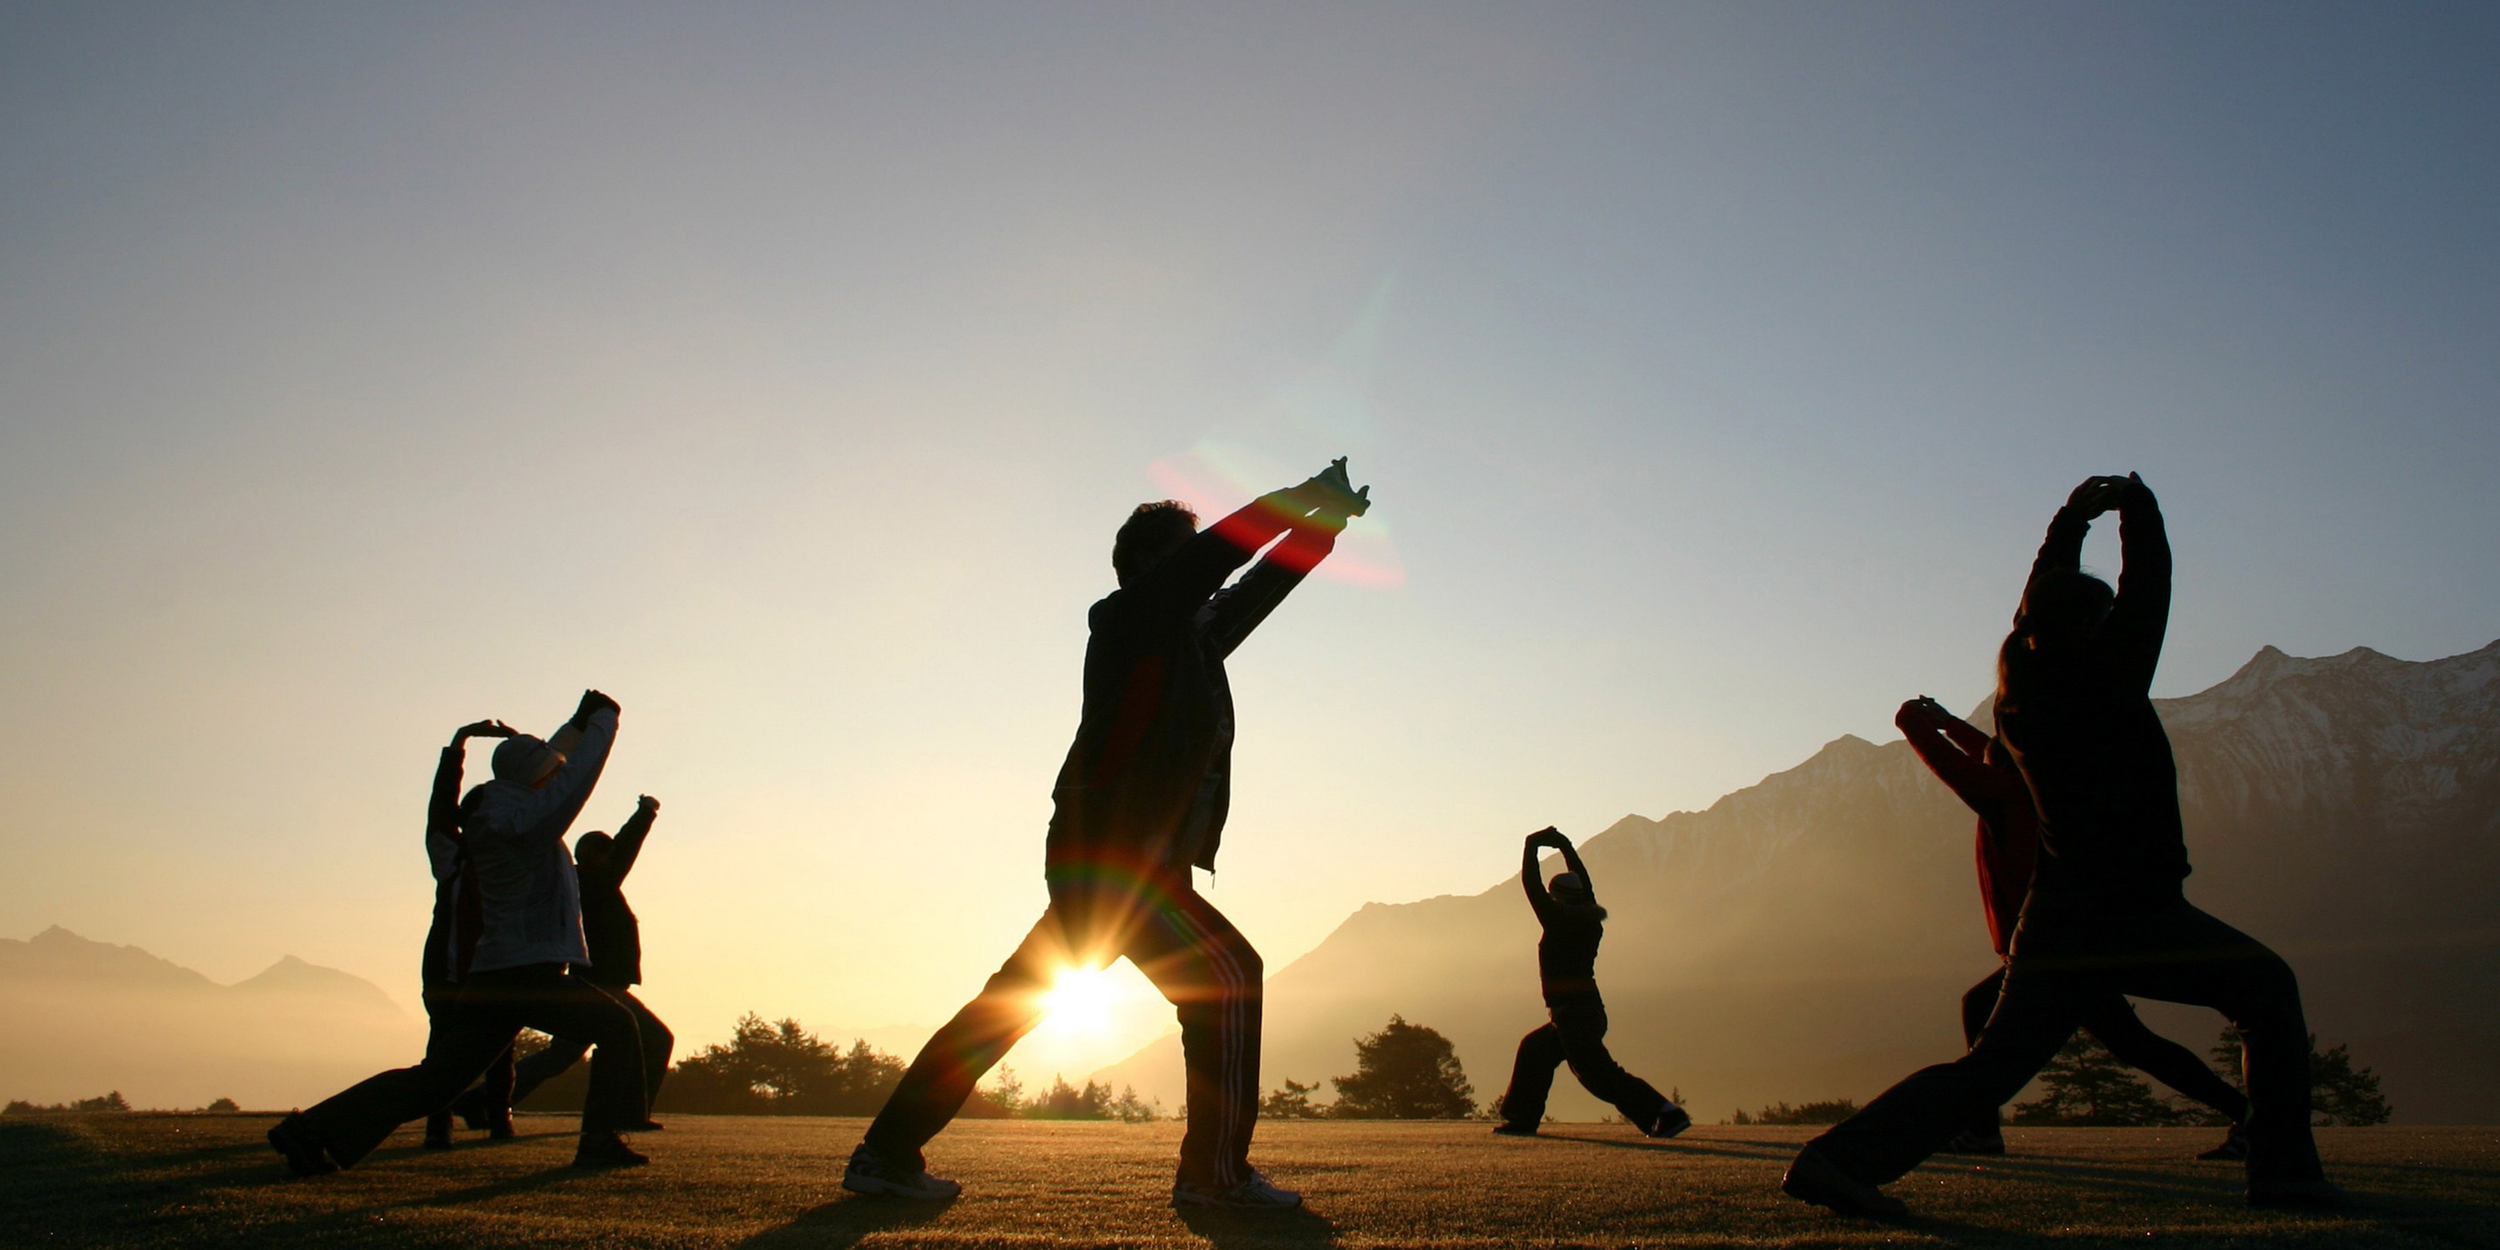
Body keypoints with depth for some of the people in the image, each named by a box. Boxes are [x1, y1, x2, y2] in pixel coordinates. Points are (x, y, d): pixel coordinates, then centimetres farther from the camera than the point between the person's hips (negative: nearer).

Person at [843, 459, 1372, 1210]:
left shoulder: (1191, 633, 20)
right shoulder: (1131, 615, -4)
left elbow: (1257, 585, 30)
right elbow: (1221, 549, -11)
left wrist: (1325, 521, 24)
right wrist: (1302, 497, -1)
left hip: (1117, 863, 10)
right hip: (1106, 857, -10)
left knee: (1013, 1001, 10)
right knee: (1226, 975, -10)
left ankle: (887, 1154, 15)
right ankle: (1215, 1171, -7)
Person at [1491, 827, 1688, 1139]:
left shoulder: (1558, 922, -10)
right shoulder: (1591, 923, 8)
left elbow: (1531, 884, -4)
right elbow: (1585, 884, 22)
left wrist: (1532, 845, 6)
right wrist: (1566, 847, 27)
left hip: (1571, 1012, -9)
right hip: (1590, 1009, 9)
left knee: (1598, 1073, -12)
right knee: (1535, 1048, 21)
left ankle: (1665, 1112, -19)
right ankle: (1522, 1118, 24)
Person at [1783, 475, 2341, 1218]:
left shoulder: (2017, 677, 7)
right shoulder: (2107, 675, -10)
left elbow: (2039, 609, 26)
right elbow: (2148, 585, 4)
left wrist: (2071, 520, 32)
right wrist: (2137, 507, 20)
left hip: (2054, 923, 6)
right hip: (2139, 915, -6)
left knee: (1990, 1066, 3)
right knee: (2267, 990, 17)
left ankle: (1841, 1158, -12)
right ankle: (2282, 1171, 14)